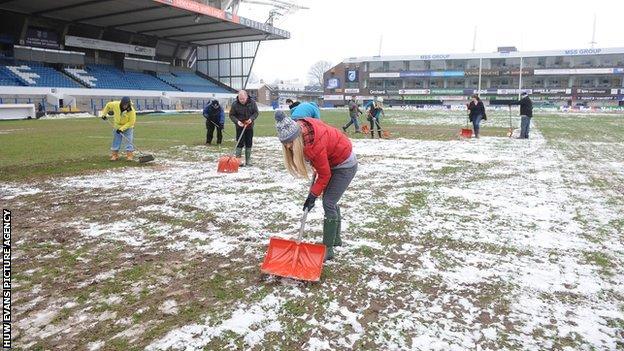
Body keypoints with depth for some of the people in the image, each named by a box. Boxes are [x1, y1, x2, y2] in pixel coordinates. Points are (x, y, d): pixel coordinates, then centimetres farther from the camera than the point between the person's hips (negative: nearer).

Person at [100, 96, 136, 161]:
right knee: (116, 141, 8)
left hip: (128, 127, -3)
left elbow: (131, 122, -23)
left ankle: (129, 155, 0)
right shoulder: (115, 105, -20)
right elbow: (108, 105, 2)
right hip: (117, 126, 3)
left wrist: (122, 128, -26)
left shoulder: (131, 111, -27)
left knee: (129, 141, -8)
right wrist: (104, 114, 1)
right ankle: (114, 155, 17)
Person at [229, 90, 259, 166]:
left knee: (249, 144, 7)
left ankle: (248, 161, 16)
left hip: (249, 127, 2)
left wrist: (251, 119, -17)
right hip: (240, 127, -2)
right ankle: (238, 160, 3)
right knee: (240, 143, -5)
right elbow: (231, 115, -3)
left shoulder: (252, 103, -5)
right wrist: (237, 121, -20)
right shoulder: (235, 104, -9)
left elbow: (256, 112, 2)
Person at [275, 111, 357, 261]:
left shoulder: (314, 145, -37)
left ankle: (328, 249, -7)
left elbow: (324, 175, -24)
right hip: (333, 161, 9)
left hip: (345, 165, -9)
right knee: (331, 201, 15)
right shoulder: (301, 127, -15)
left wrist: (312, 195, -15)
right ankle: (336, 238, 30)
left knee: (328, 203, -13)